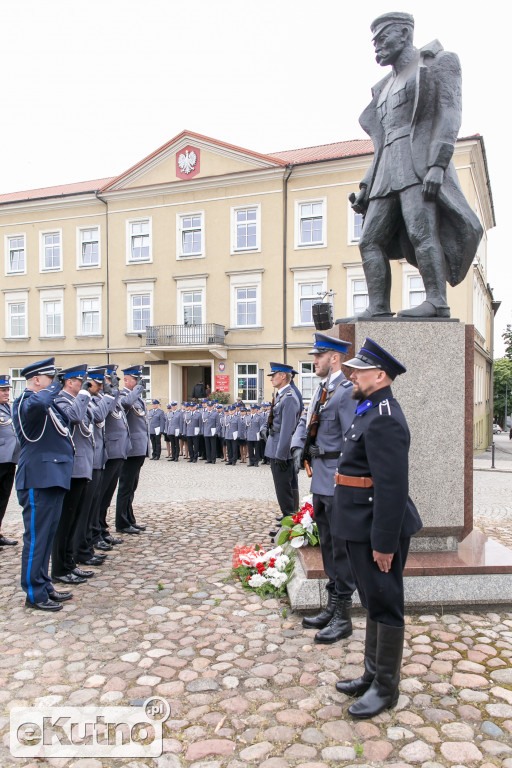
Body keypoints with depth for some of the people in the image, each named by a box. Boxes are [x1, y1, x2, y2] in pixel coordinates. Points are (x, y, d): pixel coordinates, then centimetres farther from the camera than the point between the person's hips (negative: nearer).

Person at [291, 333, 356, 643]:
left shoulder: (346, 390, -16)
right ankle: (332, 608, 32)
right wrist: (298, 446, 2)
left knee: (341, 548, 2)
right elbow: (305, 421, 20)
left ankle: (343, 617, 15)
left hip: (338, 482, -9)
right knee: (328, 546, 18)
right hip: (321, 482, 10)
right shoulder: (322, 389, 13)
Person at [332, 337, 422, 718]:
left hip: (379, 532, -10)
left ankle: (386, 688, 23)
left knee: (386, 607, 6)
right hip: (362, 529, 10)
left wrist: (384, 542, -23)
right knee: (373, 603, 20)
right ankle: (373, 674, 36)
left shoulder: (385, 420, -21)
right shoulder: (370, 412, 12)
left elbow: (393, 487, -25)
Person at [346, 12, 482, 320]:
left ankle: (438, 303, -26)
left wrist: (437, 165, -21)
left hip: (420, 162, -7)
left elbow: (450, 114, -5)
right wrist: (365, 188, 17)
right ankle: (378, 310, -10)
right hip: (389, 172, 8)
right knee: (371, 241, -6)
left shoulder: (438, 62, 10)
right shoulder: (385, 88, 31)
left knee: (421, 231, -25)